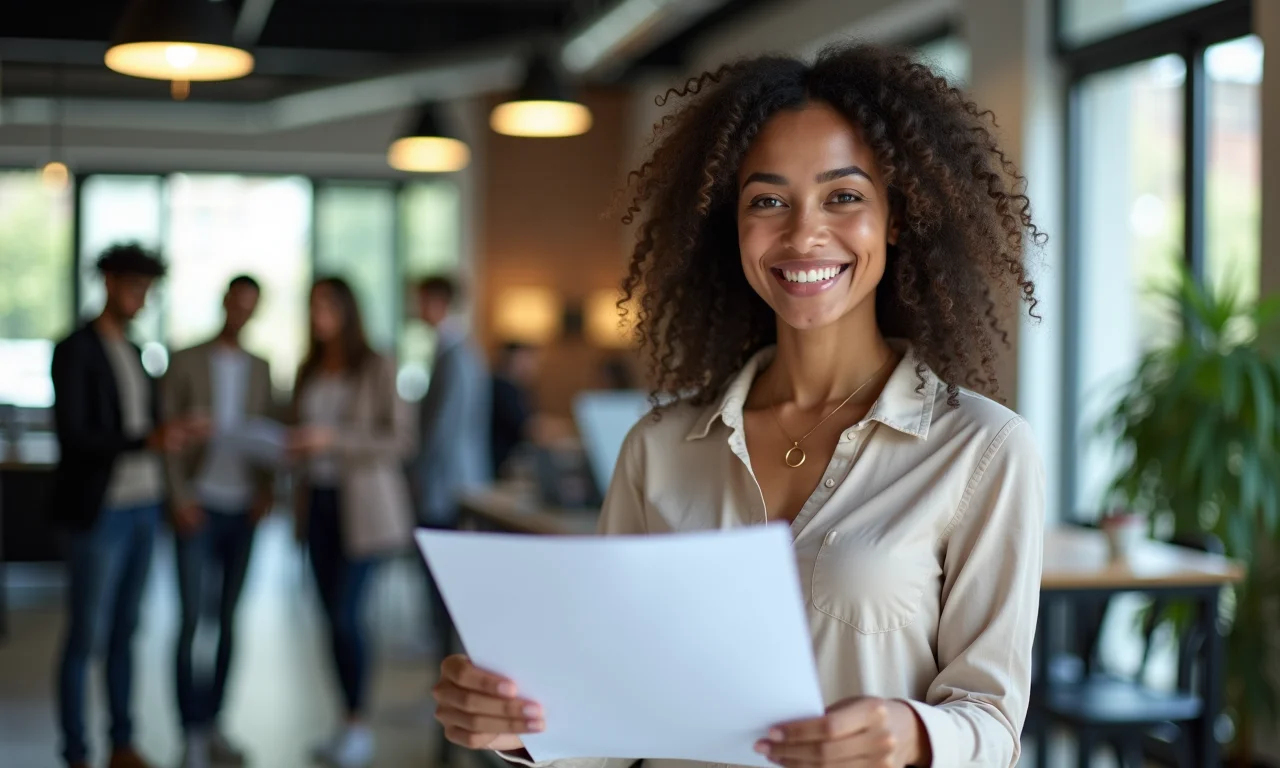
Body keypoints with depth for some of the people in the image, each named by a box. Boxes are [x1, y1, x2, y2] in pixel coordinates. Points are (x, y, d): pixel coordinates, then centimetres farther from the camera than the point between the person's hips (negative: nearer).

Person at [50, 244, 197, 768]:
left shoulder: (132, 353, 14)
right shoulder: (75, 351, -10)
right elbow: (72, 438, -19)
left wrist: (169, 435, 1)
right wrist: (147, 441, -28)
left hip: (141, 508, 7)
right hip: (97, 513, -7)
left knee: (125, 630, 13)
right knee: (85, 636, -1)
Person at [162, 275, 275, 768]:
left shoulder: (261, 368, 13)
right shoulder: (186, 362, 1)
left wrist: (266, 488, -2)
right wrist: (179, 496, -10)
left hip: (243, 508, 4)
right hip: (198, 505, -4)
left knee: (229, 620, 6)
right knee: (192, 619, -8)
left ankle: (213, 722, 15)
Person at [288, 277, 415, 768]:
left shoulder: (377, 368, -7)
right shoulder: (310, 371, 11)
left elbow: (401, 440, -12)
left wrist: (333, 440, -19)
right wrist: (293, 448, 2)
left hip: (363, 505, -6)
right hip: (318, 501, 6)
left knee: (347, 613, -10)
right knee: (334, 615, 7)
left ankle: (358, 726, 4)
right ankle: (348, 725, 17)